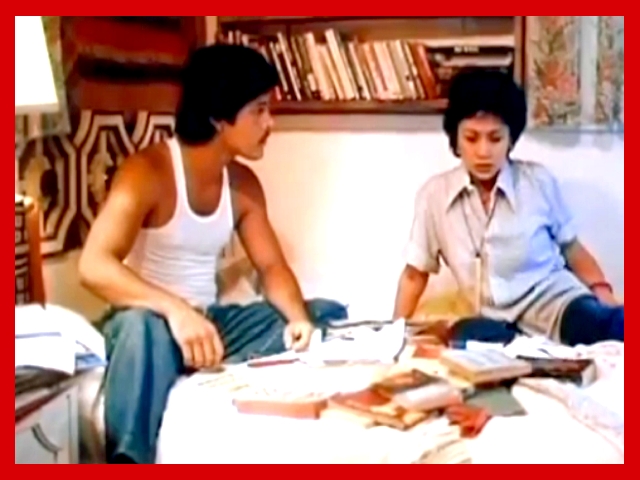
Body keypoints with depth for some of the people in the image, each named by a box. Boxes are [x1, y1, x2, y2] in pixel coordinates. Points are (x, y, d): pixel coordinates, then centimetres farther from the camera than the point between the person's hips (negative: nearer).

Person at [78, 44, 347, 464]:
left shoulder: (243, 184, 4)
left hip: (211, 320, 7)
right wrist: (174, 309, -44)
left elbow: (272, 267, 5)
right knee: (145, 329, -42)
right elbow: (94, 266, -29)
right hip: (153, 320, -7)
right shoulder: (148, 171, -17)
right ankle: (130, 458, -33)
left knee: (326, 315, -7)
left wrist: (298, 318, -18)